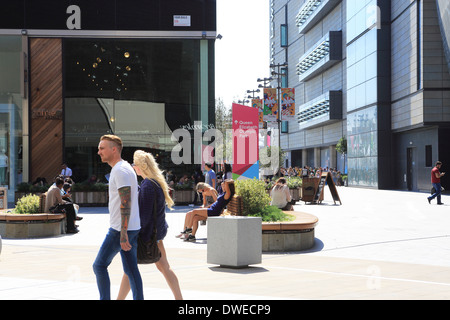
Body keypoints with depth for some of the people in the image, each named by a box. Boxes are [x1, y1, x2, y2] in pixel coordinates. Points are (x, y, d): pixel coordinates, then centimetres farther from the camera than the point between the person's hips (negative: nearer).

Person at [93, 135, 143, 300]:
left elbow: (125, 203, -22)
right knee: (131, 269, 10)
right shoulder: (125, 168, 17)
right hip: (132, 228, 10)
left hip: (120, 229, -10)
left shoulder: (120, 170, -15)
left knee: (99, 265, 1)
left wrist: (123, 233, -24)